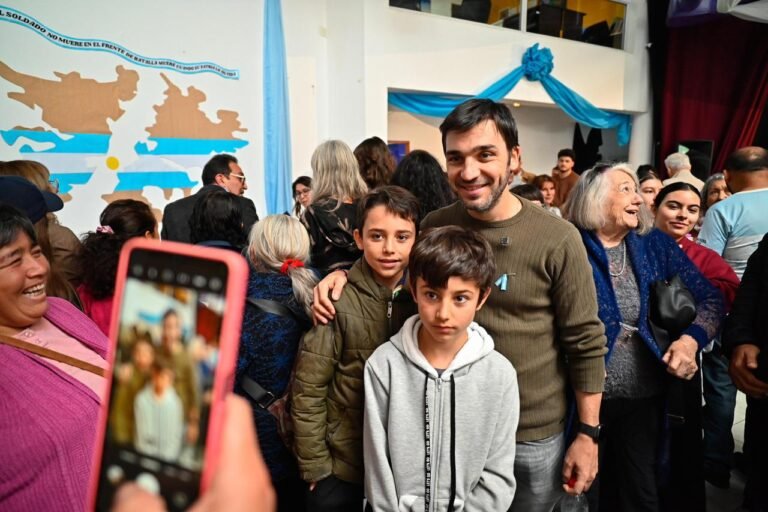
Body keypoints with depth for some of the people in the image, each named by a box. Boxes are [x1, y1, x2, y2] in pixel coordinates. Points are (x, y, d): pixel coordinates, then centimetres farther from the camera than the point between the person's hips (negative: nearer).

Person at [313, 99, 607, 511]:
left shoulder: (557, 240, -16)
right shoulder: (434, 227, -7)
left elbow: (586, 342, -9)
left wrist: (587, 434, -7)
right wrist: (344, 273, -9)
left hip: (535, 435, -2)